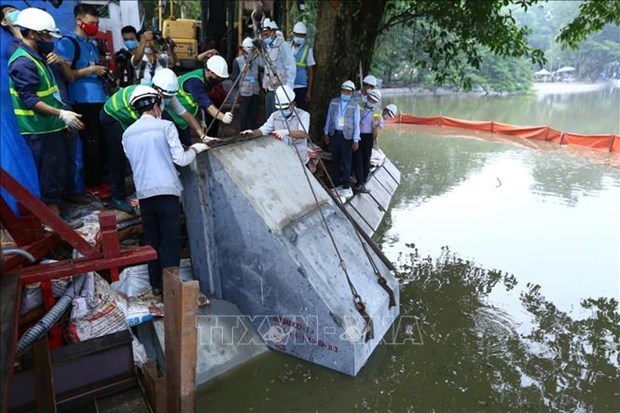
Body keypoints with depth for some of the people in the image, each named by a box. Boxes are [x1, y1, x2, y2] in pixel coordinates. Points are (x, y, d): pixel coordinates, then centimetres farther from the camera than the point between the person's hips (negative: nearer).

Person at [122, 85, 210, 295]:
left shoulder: (127, 134, 12)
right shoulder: (165, 126, -3)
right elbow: (181, 160, -7)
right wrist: (195, 149, 11)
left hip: (143, 193, 5)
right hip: (166, 191, -5)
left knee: (151, 240, 14)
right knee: (170, 241, 0)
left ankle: (156, 284, 21)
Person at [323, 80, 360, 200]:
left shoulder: (355, 106, -1)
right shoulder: (333, 102, 7)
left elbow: (356, 124, -2)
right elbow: (329, 118, 12)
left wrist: (356, 140, -6)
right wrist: (326, 133, 9)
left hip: (347, 136, -3)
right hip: (334, 134, 3)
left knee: (346, 162, -2)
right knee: (335, 160, 8)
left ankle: (346, 187, 5)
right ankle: (336, 185, 18)